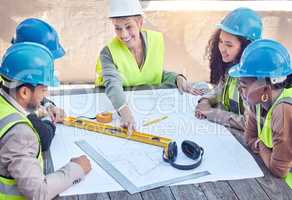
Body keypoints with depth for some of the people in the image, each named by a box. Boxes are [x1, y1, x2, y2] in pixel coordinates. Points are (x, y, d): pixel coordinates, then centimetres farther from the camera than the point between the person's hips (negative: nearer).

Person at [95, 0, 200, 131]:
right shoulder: (108, 53, -19)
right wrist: (125, 111, -56)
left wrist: (178, 78, -10)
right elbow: (113, 84, -37)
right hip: (117, 104, -4)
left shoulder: (156, 39, -6)